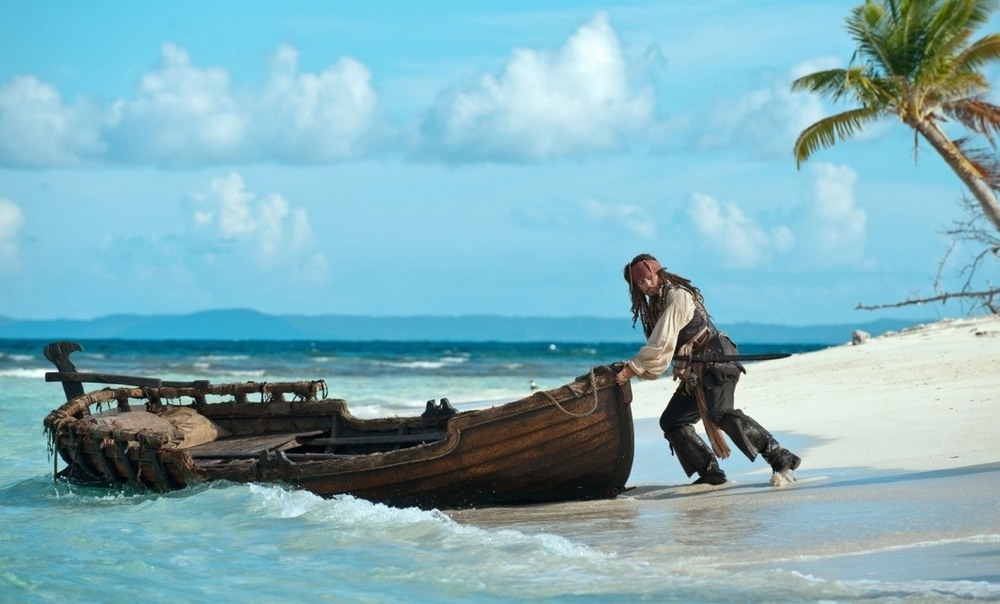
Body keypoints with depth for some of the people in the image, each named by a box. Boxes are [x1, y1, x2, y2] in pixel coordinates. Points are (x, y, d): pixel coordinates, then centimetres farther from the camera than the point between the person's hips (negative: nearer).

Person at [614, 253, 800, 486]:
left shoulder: (677, 296, -13)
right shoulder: (655, 303, 16)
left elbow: (662, 344, -20)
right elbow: (657, 346, 14)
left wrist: (632, 369, -21)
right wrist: (632, 367, 2)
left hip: (716, 360, -10)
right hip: (694, 373, 10)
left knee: (721, 414, -28)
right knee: (671, 421, 6)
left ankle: (781, 459, -27)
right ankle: (710, 472, 1)